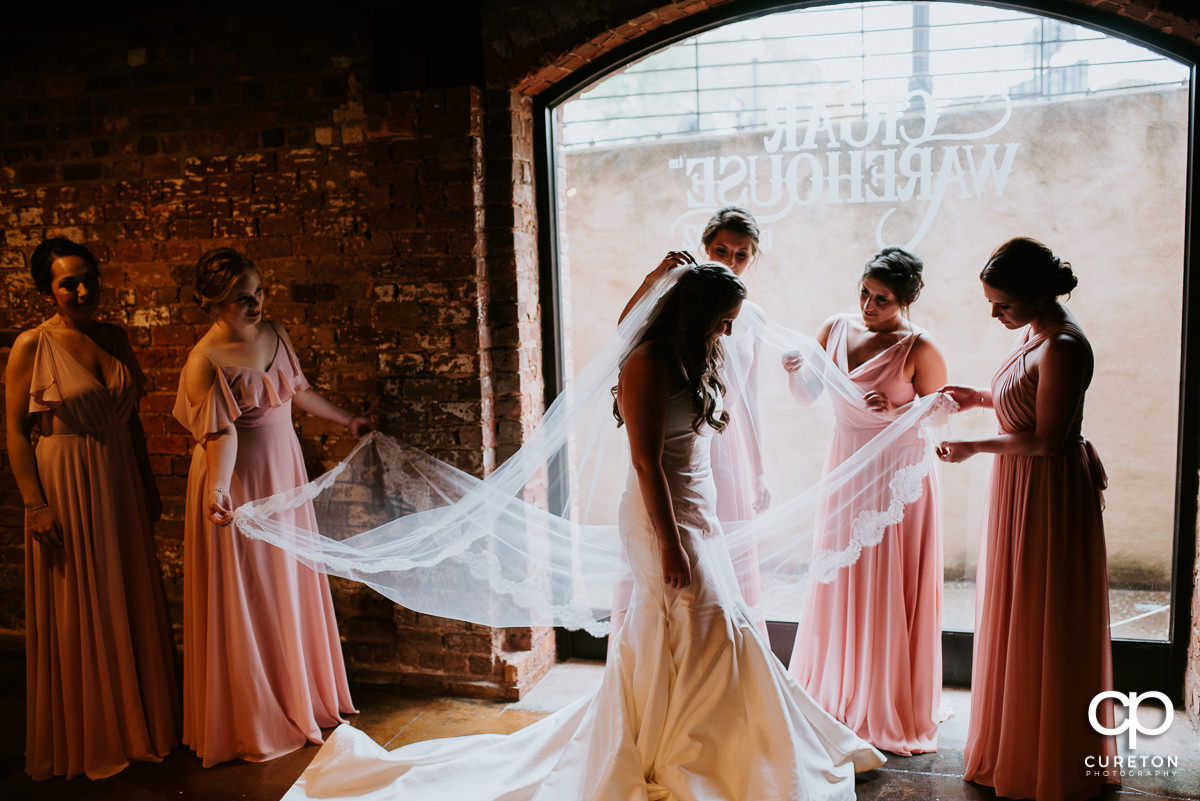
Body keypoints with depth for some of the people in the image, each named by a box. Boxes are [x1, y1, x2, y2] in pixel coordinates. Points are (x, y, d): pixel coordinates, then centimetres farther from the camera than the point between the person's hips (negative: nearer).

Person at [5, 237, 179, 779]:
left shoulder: (114, 338, 6)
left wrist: (147, 484, 14)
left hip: (120, 482, 6)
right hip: (65, 485, -5)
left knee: (130, 602, 13)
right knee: (77, 612, 6)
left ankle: (138, 722, 31)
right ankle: (86, 741, 23)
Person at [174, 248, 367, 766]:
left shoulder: (274, 335, 3)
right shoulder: (206, 361, -20)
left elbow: (299, 392, 17)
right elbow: (221, 433, -27)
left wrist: (347, 421, 28)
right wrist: (218, 487, -43)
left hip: (284, 473, 7)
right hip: (239, 481, -7)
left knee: (291, 587, 16)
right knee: (245, 600, 2)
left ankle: (302, 699, 33)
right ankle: (253, 726, 17)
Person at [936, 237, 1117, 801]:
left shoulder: (1063, 347, -22)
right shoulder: (1034, 333, 7)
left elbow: (1046, 439, -23)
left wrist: (975, 447, -15)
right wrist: (980, 397, 6)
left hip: (1049, 495, -10)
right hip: (1021, 487, 10)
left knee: (1046, 628, 4)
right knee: (1015, 620, 18)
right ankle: (1015, 749, 34)